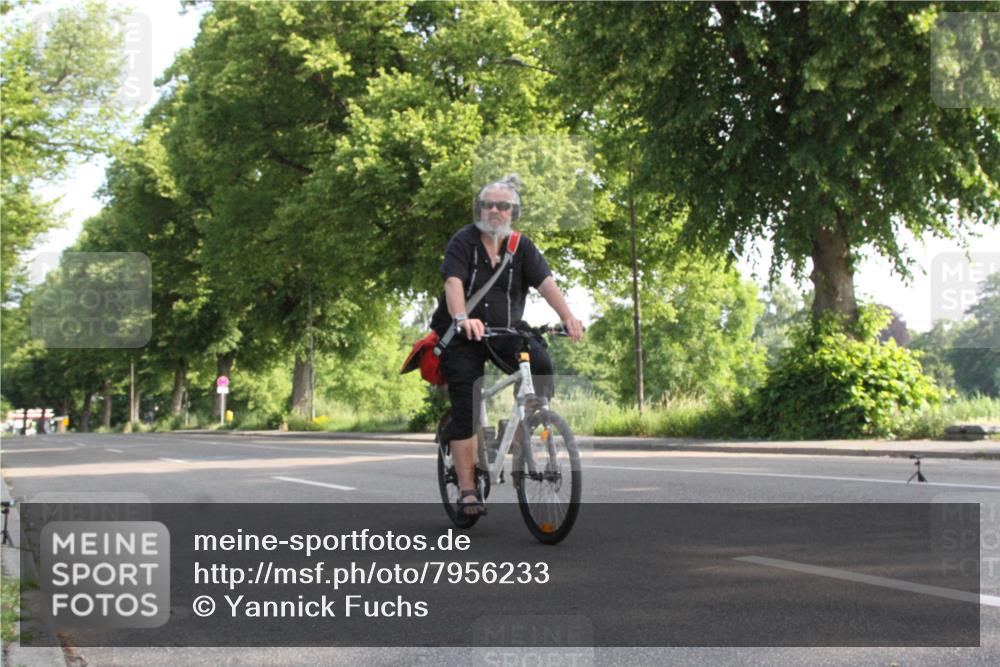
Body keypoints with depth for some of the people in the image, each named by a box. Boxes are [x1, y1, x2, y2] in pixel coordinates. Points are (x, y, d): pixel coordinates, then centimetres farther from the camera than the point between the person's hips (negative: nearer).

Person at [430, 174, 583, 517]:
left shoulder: (522, 247, 0)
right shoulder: (463, 241, -9)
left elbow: (545, 282, -14)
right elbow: (453, 283, -24)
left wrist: (567, 316, -32)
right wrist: (462, 318, -44)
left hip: (506, 333, 2)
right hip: (463, 338, -2)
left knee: (541, 363, -27)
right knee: (465, 410, -8)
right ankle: (467, 490, -3)